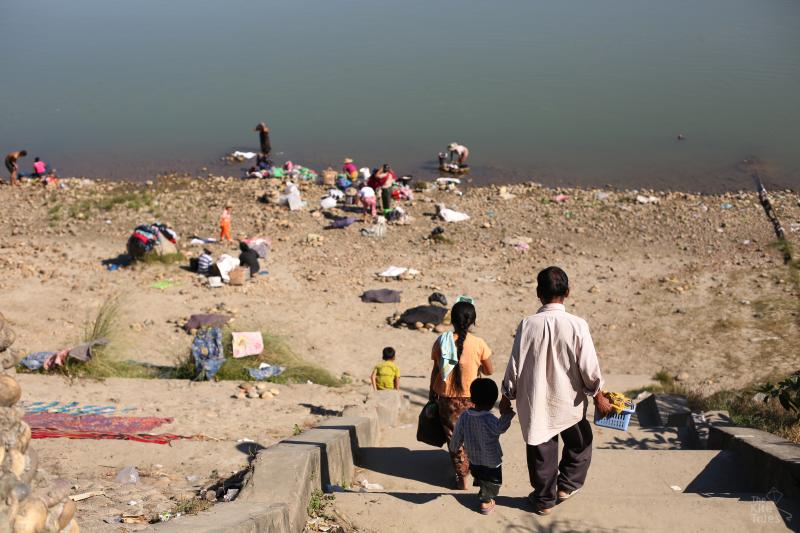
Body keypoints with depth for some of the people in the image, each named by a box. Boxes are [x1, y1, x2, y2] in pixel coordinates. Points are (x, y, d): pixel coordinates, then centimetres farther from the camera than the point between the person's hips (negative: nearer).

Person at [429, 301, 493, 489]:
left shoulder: (441, 341, -9)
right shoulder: (478, 343, -12)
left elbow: (436, 370, -2)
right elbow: (489, 371, -2)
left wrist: (432, 393, 11)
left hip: (446, 398, 0)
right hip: (471, 397, 0)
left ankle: (462, 478, 13)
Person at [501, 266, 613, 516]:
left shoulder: (528, 324, -14)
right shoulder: (577, 325, -17)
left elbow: (515, 365, -7)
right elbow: (589, 366, -11)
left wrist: (507, 396, 7)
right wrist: (598, 396, 5)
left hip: (536, 402, 1)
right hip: (569, 401, -1)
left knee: (542, 451, 16)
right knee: (579, 444, 27)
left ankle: (544, 499, 29)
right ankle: (566, 485, 31)